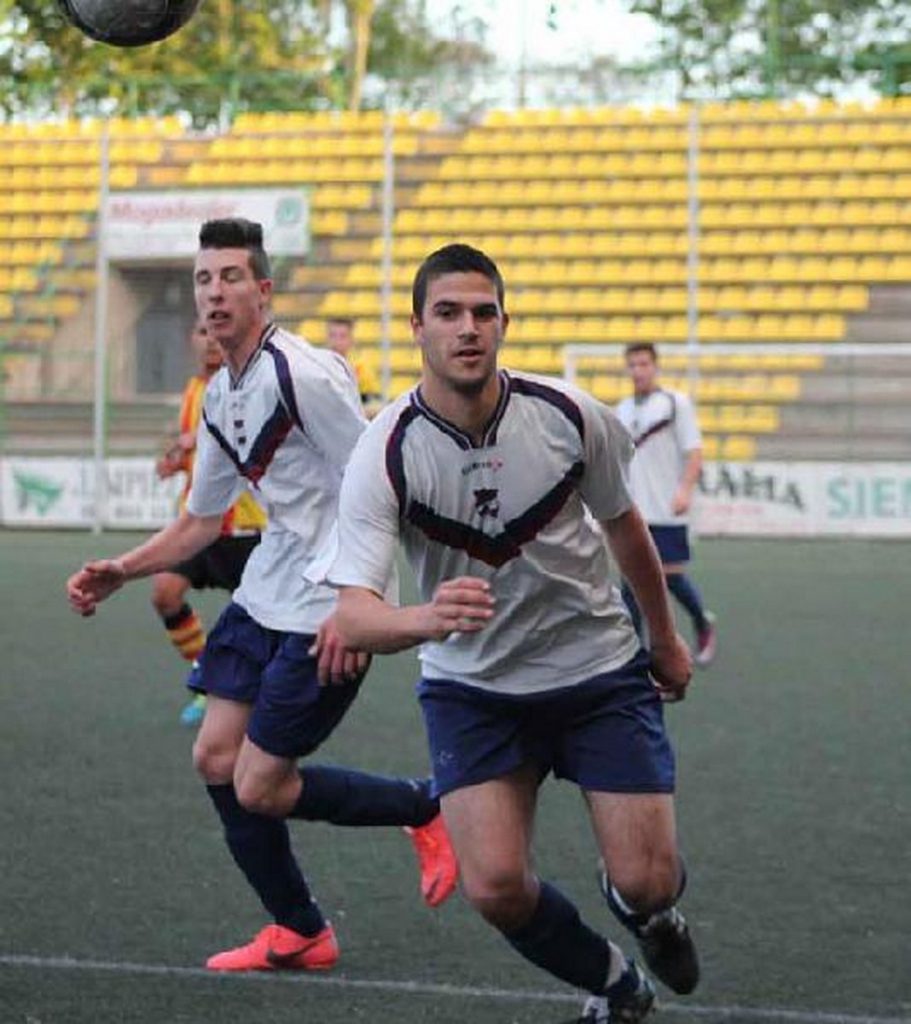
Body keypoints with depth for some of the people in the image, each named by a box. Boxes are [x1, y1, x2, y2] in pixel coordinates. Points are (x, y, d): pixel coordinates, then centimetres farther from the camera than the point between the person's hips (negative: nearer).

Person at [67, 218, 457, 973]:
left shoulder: (302, 373, -17)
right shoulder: (219, 398, 10)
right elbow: (201, 520, 21)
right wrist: (119, 572, 8)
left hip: (327, 613, -9)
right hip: (266, 594, 9)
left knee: (259, 789, -7)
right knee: (216, 759, 6)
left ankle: (427, 805, 14)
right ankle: (300, 934, 21)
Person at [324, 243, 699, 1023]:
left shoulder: (572, 418, -15)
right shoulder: (385, 454, -21)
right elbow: (352, 617, -30)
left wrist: (665, 636, 19)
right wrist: (425, 618, -53)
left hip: (600, 669, 1)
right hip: (471, 687, -1)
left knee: (647, 881, -8)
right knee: (497, 887, -16)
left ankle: (648, 909, 34)